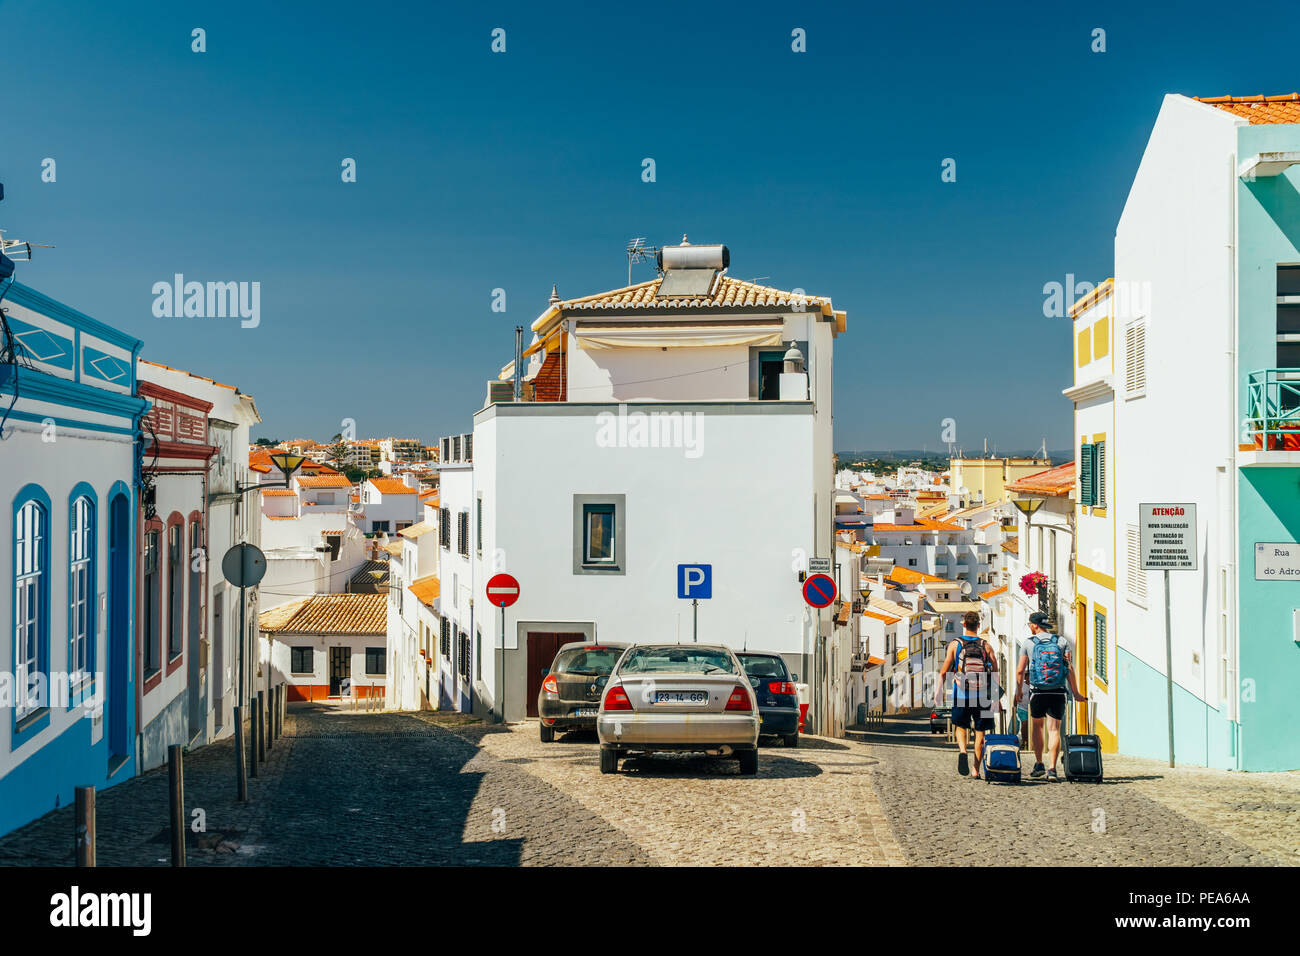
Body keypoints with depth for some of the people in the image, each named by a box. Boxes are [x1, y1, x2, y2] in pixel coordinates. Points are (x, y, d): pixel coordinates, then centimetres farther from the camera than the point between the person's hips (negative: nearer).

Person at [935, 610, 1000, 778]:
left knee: (960, 726, 18)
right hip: (982, 695, 1)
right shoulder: (986, 646, 1)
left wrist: (939, 691, 5)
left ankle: (962, 751, -11)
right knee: (980, 732, 9)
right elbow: (996, 673, -3)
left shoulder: (955, 644, -1)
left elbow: (944, 671, -3)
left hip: (961, 695, 0)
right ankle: (976, 771, 9)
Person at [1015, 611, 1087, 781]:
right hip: (1058, 692, 1)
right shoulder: (1061, 641, 4)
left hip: (1037, 692, -1)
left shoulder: (1029, 643, 0)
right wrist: (1075, 693, 3)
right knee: (1054, 729, 0)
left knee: (1036, 725, 17)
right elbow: (1069, 668, -1)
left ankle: (1039, 764, 15)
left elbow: (1020, 670, 1)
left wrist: (1018, 691, 15)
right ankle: (1052, 768, -8)